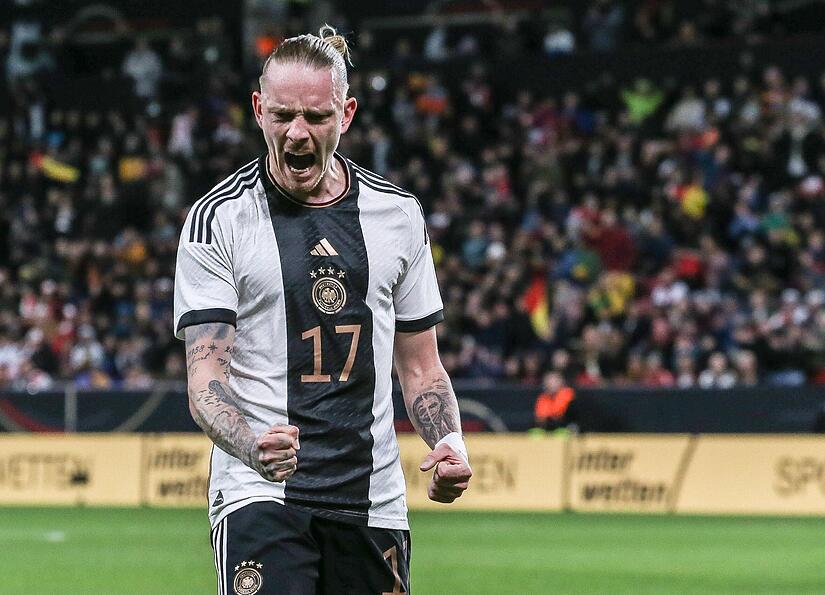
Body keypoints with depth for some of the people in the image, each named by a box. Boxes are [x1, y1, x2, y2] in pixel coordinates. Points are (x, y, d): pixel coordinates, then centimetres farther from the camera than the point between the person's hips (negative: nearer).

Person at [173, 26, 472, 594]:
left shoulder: (399, 213, 11)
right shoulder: (218, 219, -2)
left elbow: (420, 365, 18)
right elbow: (206, 379, -8)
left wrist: (449, 441, -2)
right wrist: (253, 447, -29)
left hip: (373, 499, 4)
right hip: (259, 494, -4)